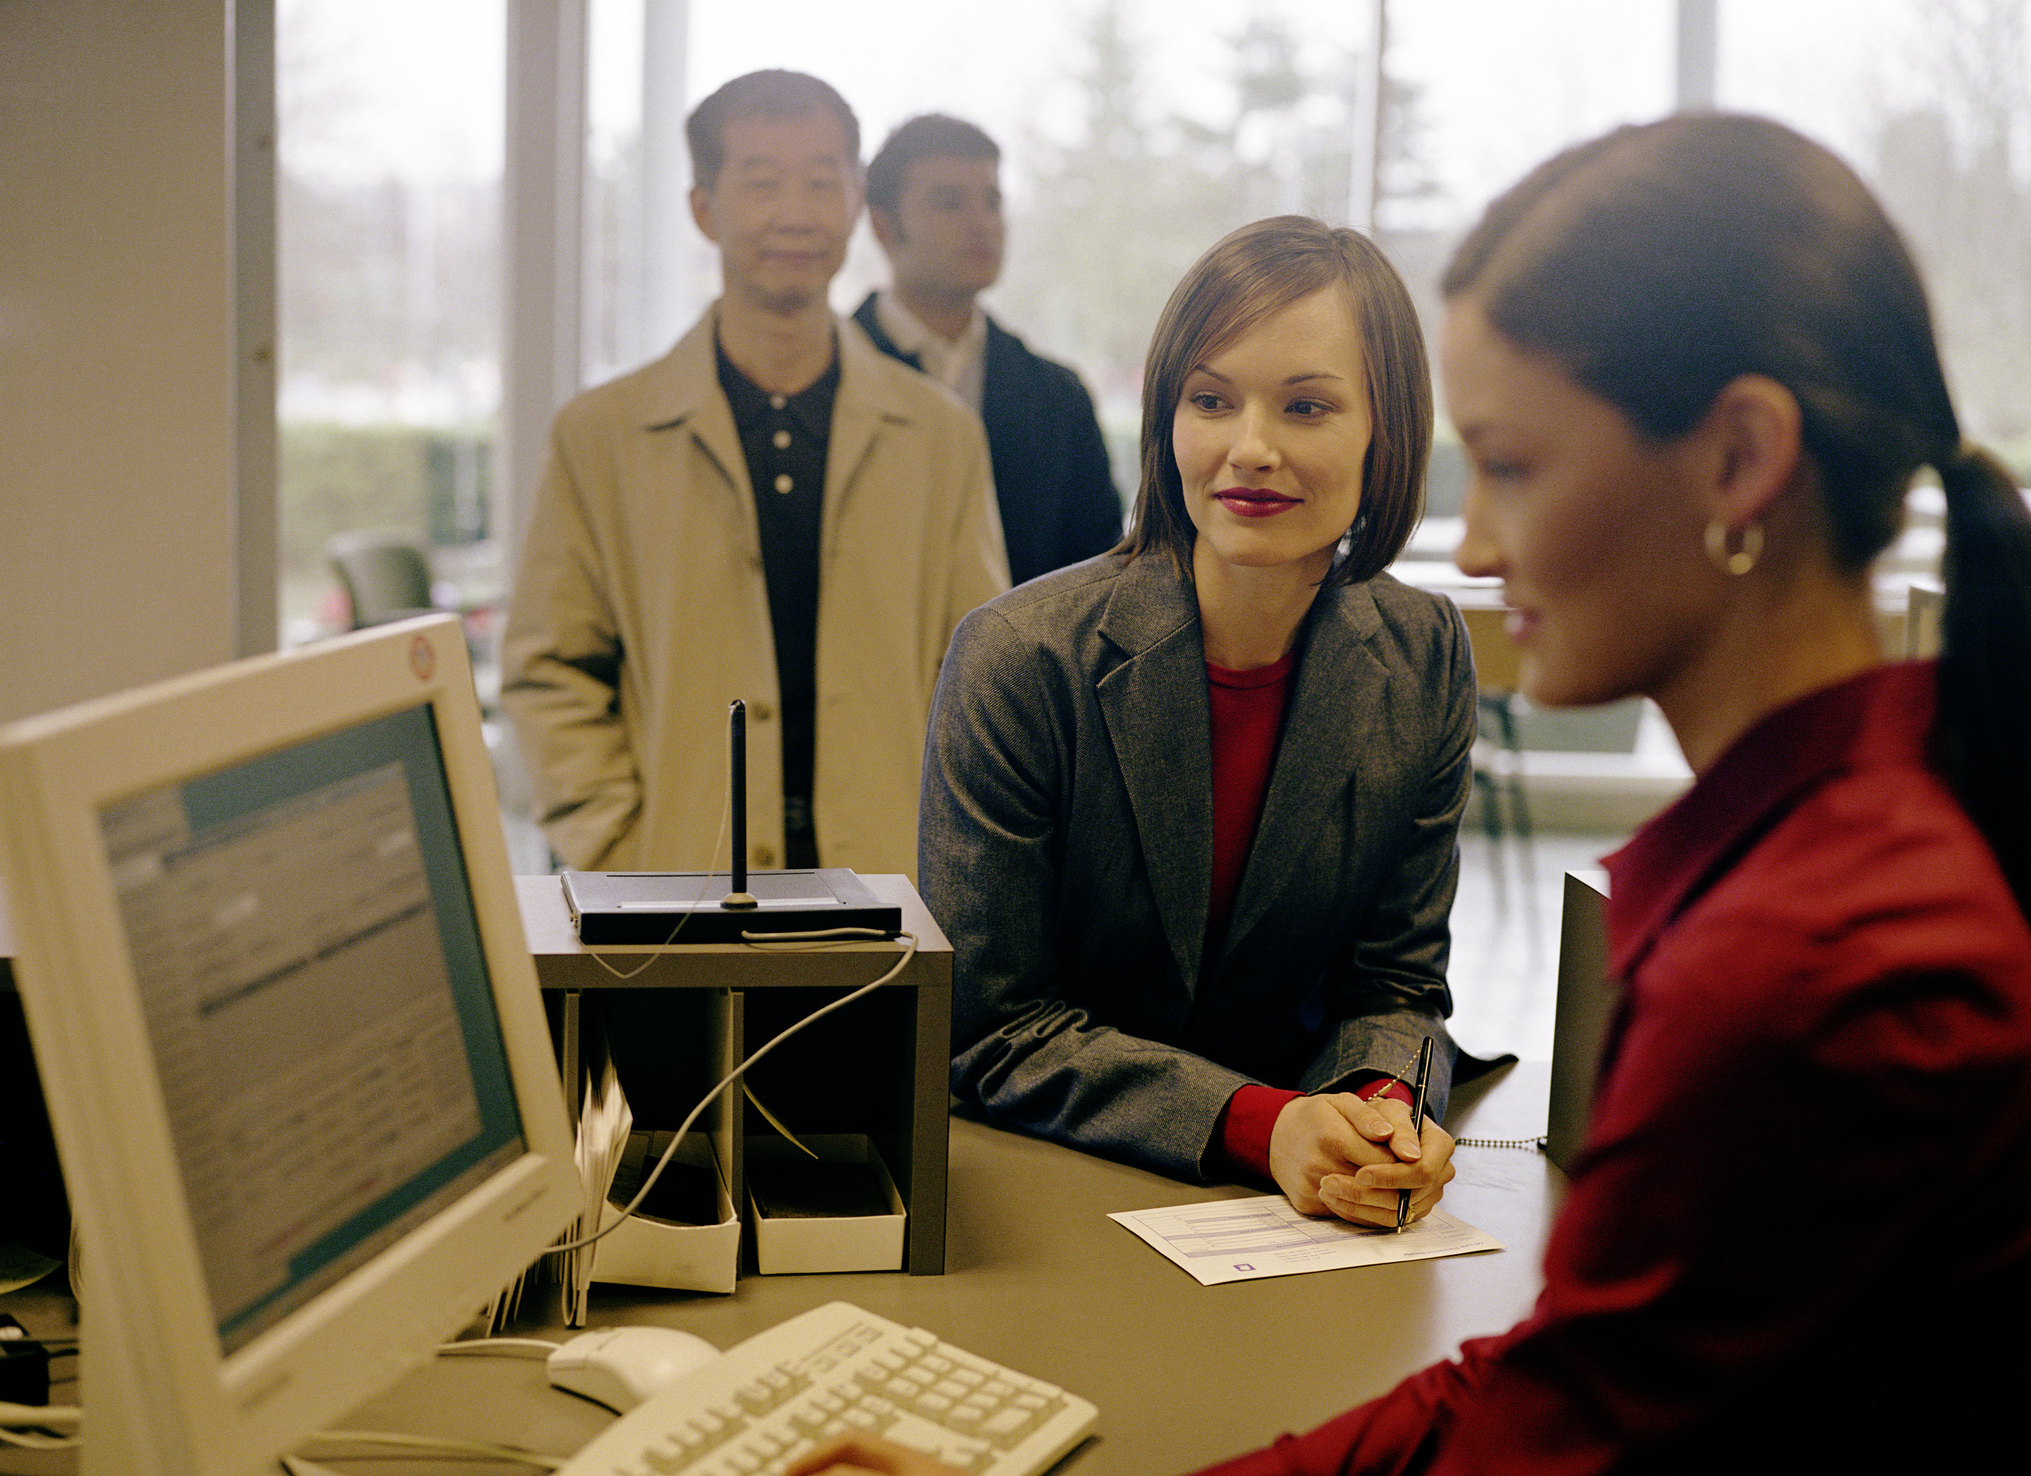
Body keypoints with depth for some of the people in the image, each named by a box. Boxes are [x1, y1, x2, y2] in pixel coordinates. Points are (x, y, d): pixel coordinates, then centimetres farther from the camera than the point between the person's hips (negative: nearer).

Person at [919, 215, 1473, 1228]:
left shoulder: (1423, 662, -1)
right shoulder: (1016, 659, -13)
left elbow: (1394, 983, 5)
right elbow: (990, 1029, -10)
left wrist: (1382, 1106, -18)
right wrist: (1258, 1123, -22)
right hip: (1031, 1186, -3)